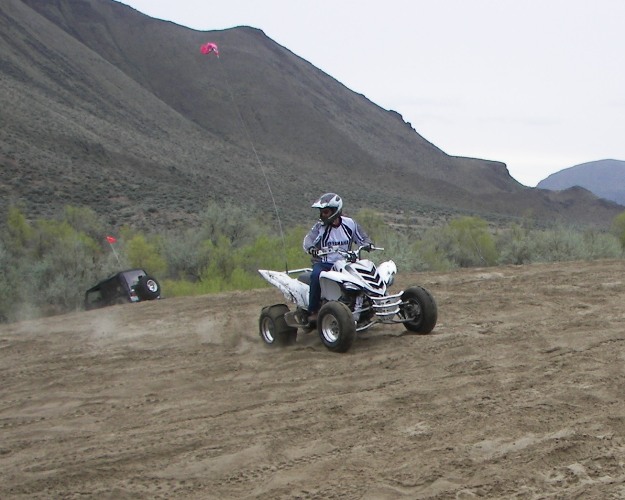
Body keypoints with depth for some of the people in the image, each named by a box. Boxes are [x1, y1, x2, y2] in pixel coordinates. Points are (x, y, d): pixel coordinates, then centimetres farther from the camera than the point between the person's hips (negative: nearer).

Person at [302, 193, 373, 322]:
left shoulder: (350, 224, 4)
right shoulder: (320, 226, -3)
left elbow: (362, 238, 12)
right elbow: (308, 239, -17)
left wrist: (368, 244, -12)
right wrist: (311, 248, -41)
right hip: (323, 263, -2)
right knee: (316, 275, -35)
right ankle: (313, 311, -26)